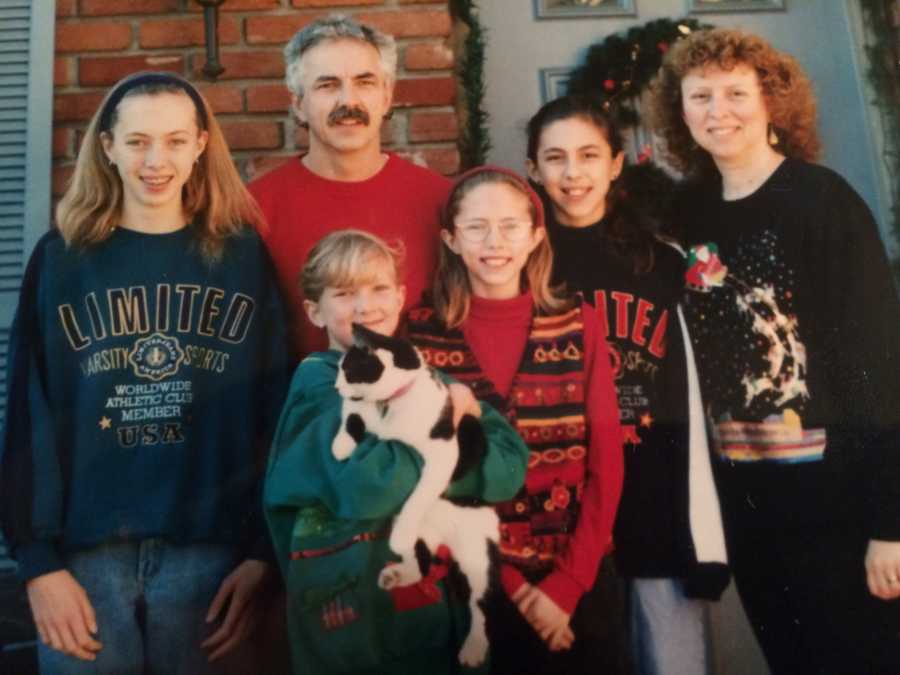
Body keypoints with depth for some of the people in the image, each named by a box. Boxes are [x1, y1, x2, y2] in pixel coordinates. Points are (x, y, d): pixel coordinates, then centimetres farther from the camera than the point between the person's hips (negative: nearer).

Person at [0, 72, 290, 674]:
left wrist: (263, 550, -5)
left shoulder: (244, 256, 1)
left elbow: (273, 410, -1)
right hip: (86, 550, 0)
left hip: (209, 550, 0)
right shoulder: (61, 259, 2)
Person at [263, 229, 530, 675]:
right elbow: (366, 484, -28)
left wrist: (461, 409, -18)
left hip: (441, 605, 5)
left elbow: (510, 465, -3)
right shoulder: (319, 383, -10)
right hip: (350, 610, -5)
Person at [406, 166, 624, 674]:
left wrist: (565, 585, -10)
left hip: (571, 582, 1)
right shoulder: (421, 338, -5)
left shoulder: (578, 329, -1)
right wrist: (512, 585, -9)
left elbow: (606, 467, -2)